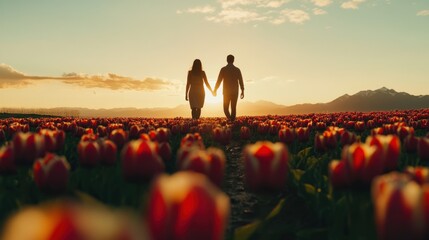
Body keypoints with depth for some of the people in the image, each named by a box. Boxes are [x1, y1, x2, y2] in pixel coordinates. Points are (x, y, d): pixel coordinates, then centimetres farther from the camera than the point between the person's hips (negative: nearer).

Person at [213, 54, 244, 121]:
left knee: (226, 108, 6)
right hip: (235, 92, 1)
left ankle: (229, 119, -18)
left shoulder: (223, 69, -3)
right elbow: (241, 81, 0)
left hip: (226, 92, -1)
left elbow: (219, 81, -3)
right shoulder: (237, 69, 2)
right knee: (233, 108, 8)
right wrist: (242, 91, 5)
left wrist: (215, 90, 6)